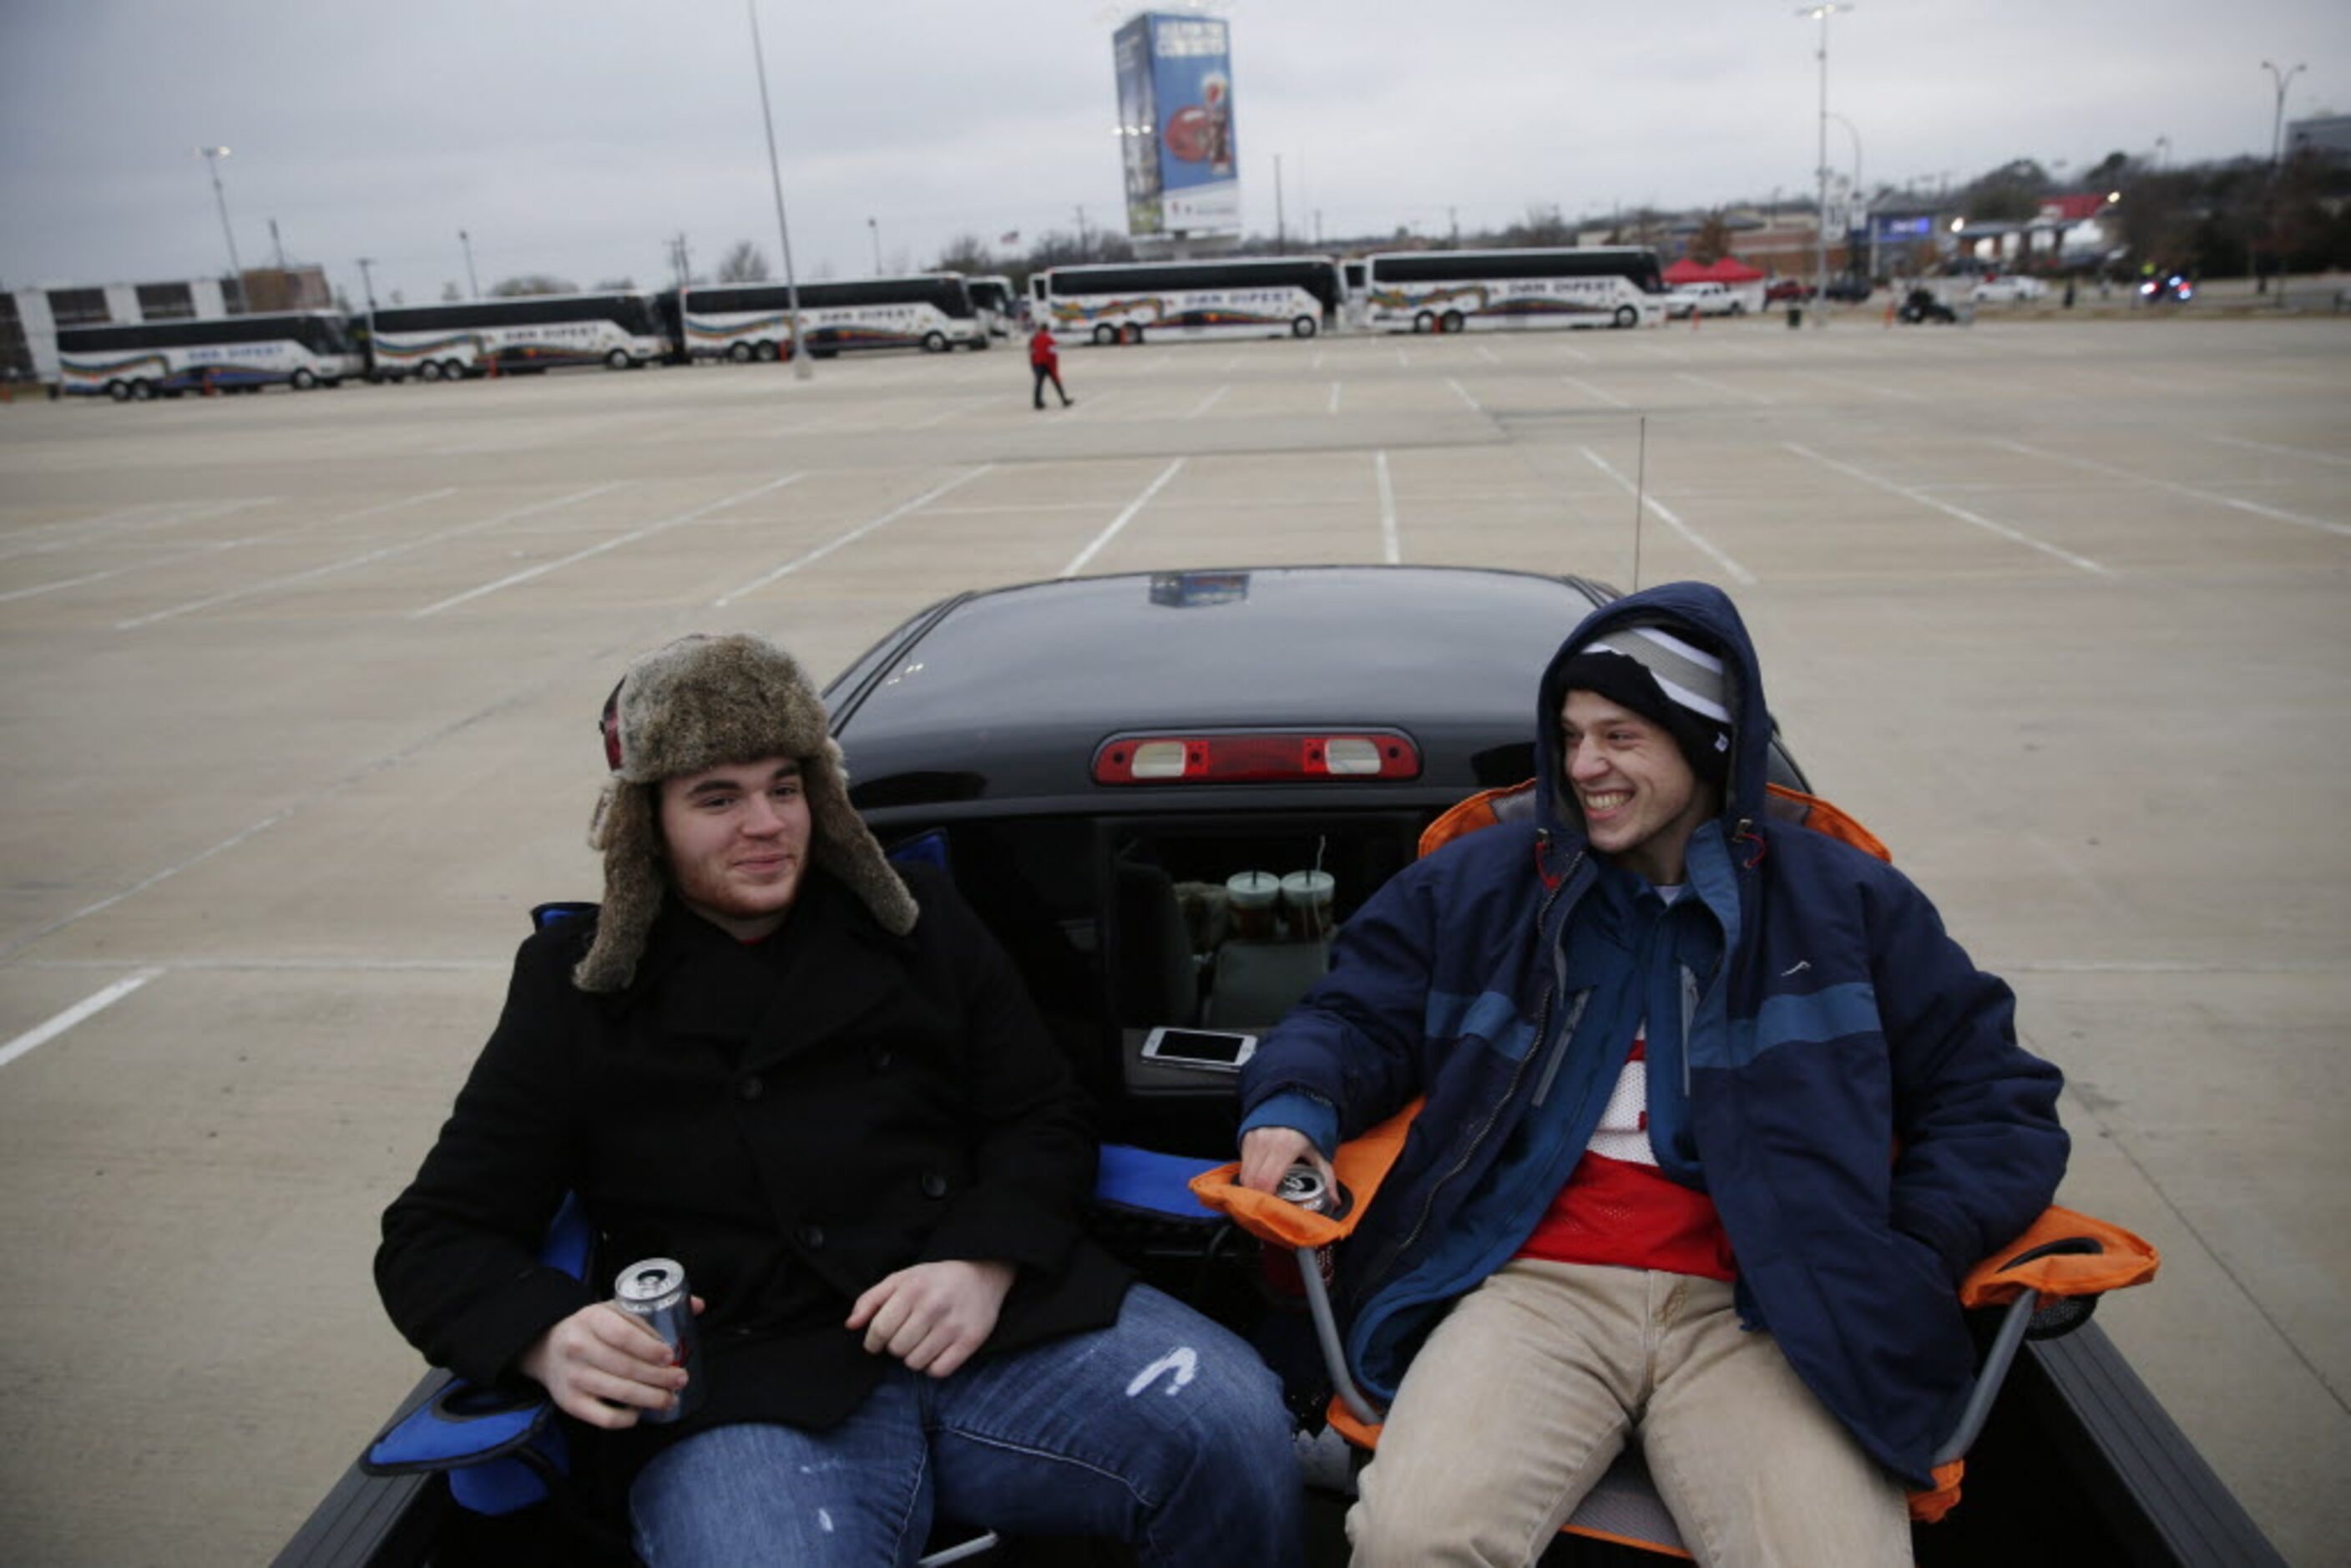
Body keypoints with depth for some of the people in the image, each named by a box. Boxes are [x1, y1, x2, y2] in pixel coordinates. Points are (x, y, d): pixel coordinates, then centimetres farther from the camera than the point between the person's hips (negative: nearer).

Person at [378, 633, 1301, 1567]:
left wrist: (986, 1262, -7)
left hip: (989, 1324, 3)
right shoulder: (574, 995, 12)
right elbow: (433, 1237, 12)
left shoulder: (917, 923, 17)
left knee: (1234, 1429, -21)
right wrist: (549, 1336, -11)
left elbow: (1043, 1121, 15)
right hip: (744, 1388, -2)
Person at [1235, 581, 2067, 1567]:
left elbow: (1994, 1102, 14)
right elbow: (1354, 1017, 18)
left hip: (1759, 1307, 1)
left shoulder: (1847, 904, 13)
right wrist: (1294, 1106, -5)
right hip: (1536, 1285, 0)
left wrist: (1912, 1257, -4)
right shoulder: (1477, 885, 14)